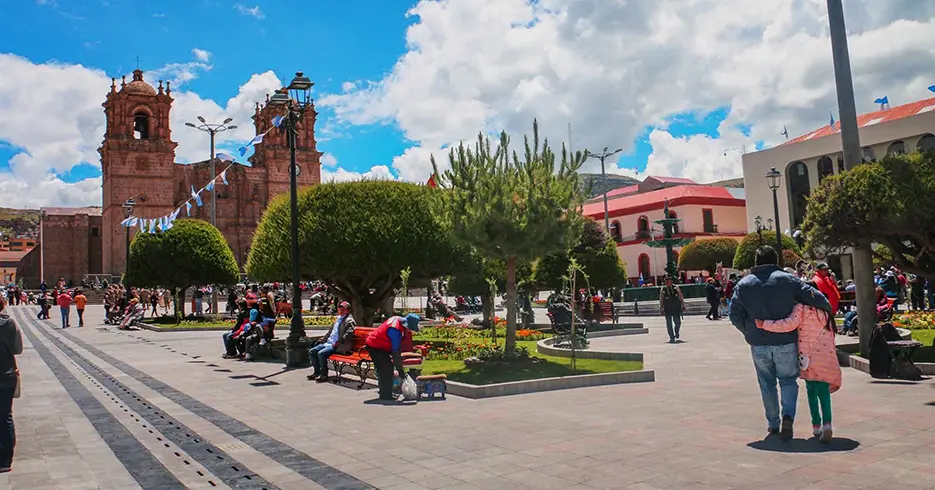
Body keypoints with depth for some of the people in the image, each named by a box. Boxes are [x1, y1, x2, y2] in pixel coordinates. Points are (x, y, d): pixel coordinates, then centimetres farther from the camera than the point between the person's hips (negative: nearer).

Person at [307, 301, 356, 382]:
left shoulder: (349, 320, -6)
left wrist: (337, 343, -23)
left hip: (338, 347, -9)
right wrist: (322, 339, 17)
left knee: (321, 353, -28)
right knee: (312, 351, 0)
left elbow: (349, 333, -19)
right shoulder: (338, 319, 22)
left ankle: (324, 375, -16)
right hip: (328, 343, 9)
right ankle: (317, 372, 7)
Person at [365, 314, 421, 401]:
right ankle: (386, 395, -5)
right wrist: (399, 369, -24)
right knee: (386, 368, -11)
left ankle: (385, 393, 24)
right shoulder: (395, 329, -32)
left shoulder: (400, 321, -5)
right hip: (375, 347, -10)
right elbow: (396, 350, -29)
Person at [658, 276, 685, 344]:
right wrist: (661, 309, 0)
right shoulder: (663, 289, 2)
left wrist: (683, 306, 3)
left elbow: (681, 297, 7)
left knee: (678, 322, -2)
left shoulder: (676, 288, 3)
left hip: (676, 308, 0)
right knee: (669, 324, 1)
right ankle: (671, 337, 10)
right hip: (667, 309, 0)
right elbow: (661, 300, 4)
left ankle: (676, 333, 27)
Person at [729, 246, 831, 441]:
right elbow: (814, 297, -6)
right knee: (788, 380, 12)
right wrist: (828, 309, 14)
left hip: (759, 345, 1)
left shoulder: (743, 284, 1)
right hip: (785, 342, -1)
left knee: (767, 384, 15)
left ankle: (773, 424, 20)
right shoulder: (787, 280, -3)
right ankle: (788, 415, -11)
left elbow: (735, 315, -2)